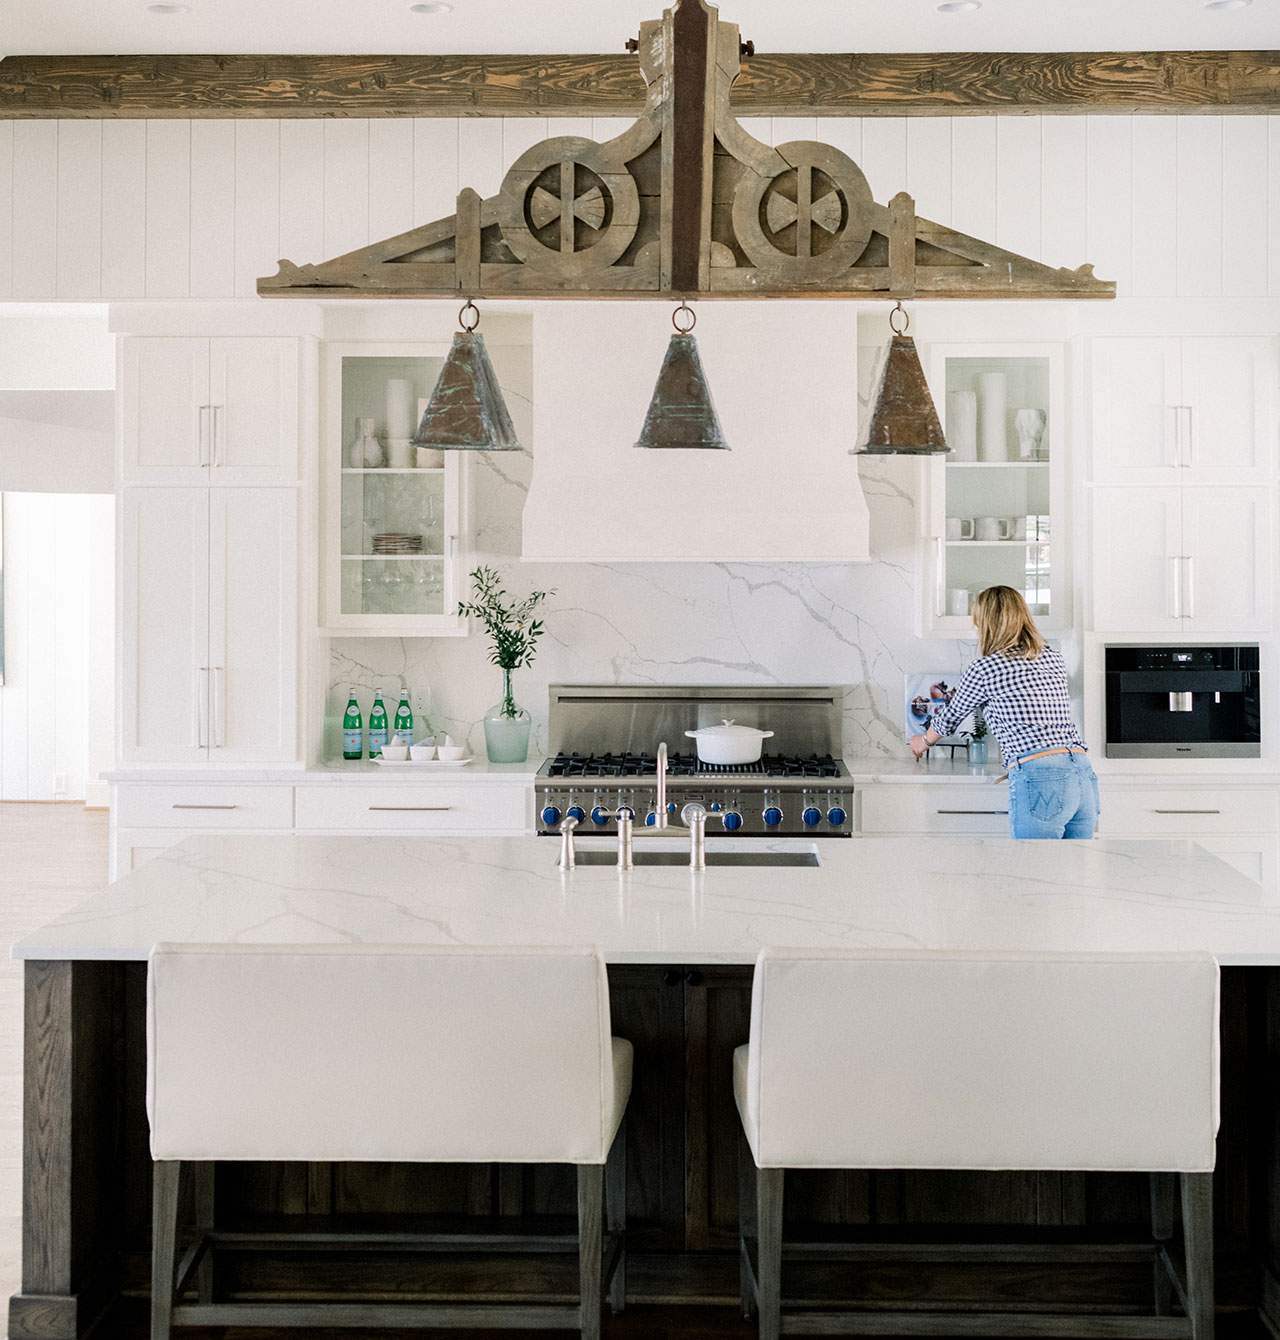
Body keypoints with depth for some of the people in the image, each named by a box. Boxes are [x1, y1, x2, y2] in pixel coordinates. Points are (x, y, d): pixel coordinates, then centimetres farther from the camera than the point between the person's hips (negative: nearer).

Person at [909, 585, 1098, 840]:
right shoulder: (1053, 658, 18)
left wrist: (924, 741, 39)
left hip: (1040, 781, -6)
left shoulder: (985, 669, 1)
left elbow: (951, 719, 18)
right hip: (1084, 774, 7)